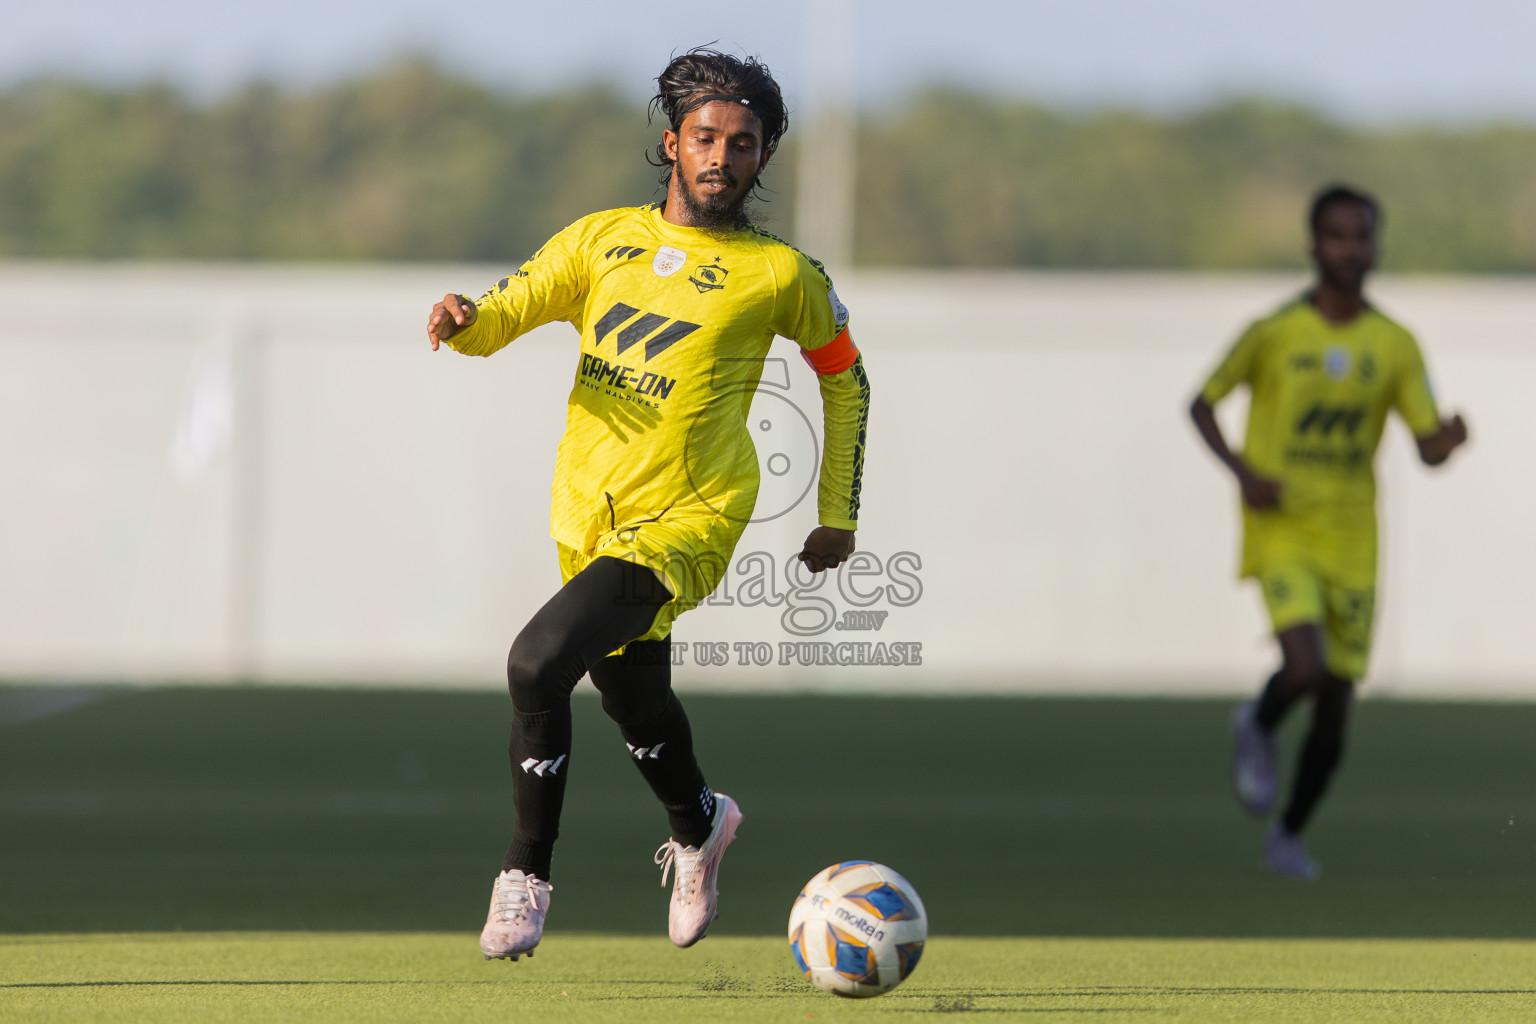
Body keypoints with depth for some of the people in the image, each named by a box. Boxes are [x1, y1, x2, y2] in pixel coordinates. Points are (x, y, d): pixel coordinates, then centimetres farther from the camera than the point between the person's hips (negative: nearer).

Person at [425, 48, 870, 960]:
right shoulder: (604, 238, 7)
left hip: (686, 519, -5)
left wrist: (839, 517, 10)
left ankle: (526, 878, -11)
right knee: (636, 703, 21)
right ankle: (699, 826, 54)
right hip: (588, 513, 5)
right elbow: (502, 317, 4)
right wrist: (463, 321, -20)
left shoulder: (783, 273, -2)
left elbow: (846, 380, 11)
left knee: (539, 662, -24)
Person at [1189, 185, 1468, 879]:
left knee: (1336, 706, 5)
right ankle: (1258, 729, 11)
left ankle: (1289, 836, 25)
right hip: (1281, 531, -3)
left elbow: (1429, 448, 1)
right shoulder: (1274, 333, -6)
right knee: (1306, 669, -25)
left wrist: (1451, 437, -24)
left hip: (1352, 541, 3)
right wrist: (1241, 470, -12)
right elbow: (1203, 404, 5)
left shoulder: (1395, 347, 2)